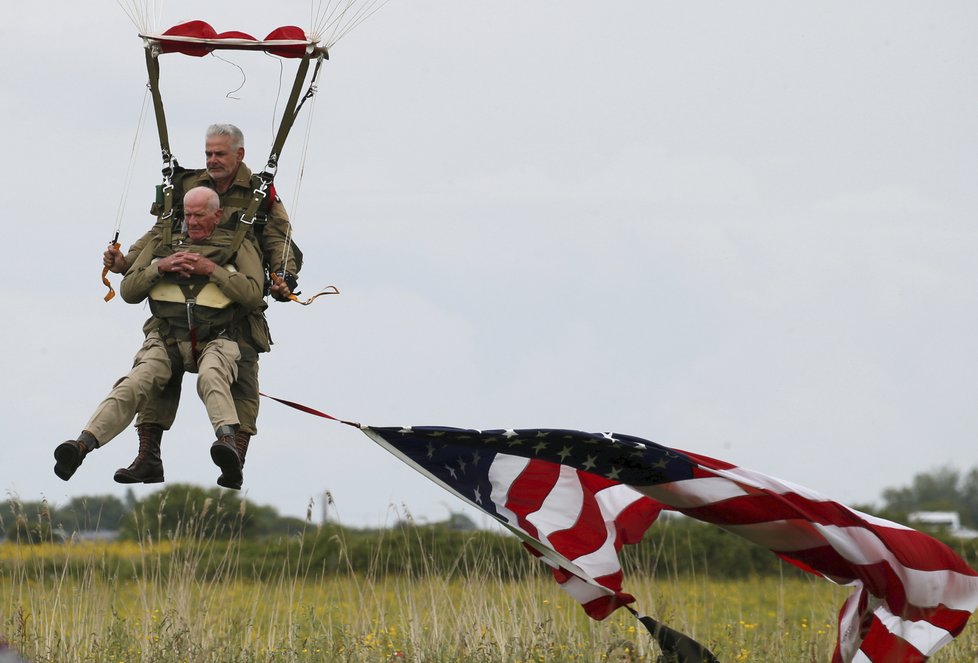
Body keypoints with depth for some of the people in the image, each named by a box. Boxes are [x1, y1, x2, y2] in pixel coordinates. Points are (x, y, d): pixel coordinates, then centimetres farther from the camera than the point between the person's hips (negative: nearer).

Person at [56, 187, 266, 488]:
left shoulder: (238, 247, 14)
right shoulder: (162, 245, 23)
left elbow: (253, 294, -1)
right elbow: (128, 290, 16)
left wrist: (212, 270, -9)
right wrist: (161, 267, -1)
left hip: (215, 341, -2)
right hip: (167, 338, 2)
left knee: (211, 377, -38)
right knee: (134, 384, -26)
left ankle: (227, 440, -61)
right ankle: (83, 443, -43)